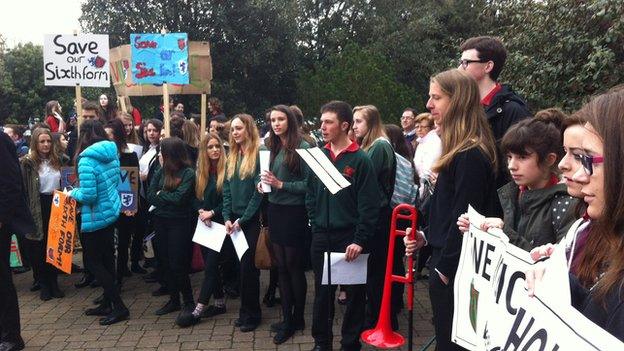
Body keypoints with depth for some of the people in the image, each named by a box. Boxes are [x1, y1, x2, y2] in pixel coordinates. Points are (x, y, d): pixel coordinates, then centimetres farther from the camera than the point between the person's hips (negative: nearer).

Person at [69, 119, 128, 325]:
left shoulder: (86, 160, -21)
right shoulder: (112, 155, 3)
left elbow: (88, 195, -23)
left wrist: (73, 193, -5)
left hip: (96, 217, -8)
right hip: (112, 210, 8)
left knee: (92, 262, 3)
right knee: (106, 258, 16)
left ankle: (119, 307, 3)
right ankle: (107, 304, 28)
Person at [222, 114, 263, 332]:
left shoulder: (258, 154, -10)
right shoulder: (232, 157, 13)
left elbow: (259, 191, -15)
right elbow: (226, 190, 11)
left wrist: (243, 219, -14)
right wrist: (227, 218, -1)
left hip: (252, 220, -6)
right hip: (235, 220, 6)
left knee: (248, 265, -2)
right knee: (242, 265, 11)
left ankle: (251, 314, 13)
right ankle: (246, 311, 23)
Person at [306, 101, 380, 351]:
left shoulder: (360, 160, -9)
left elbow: (369, 205, -13)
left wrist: (360, 240, -16)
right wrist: (315, 222, 2)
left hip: (350, 238, -4)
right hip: (321, 237, 4)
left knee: (354, 293, 8)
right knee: (322, 291, 15)